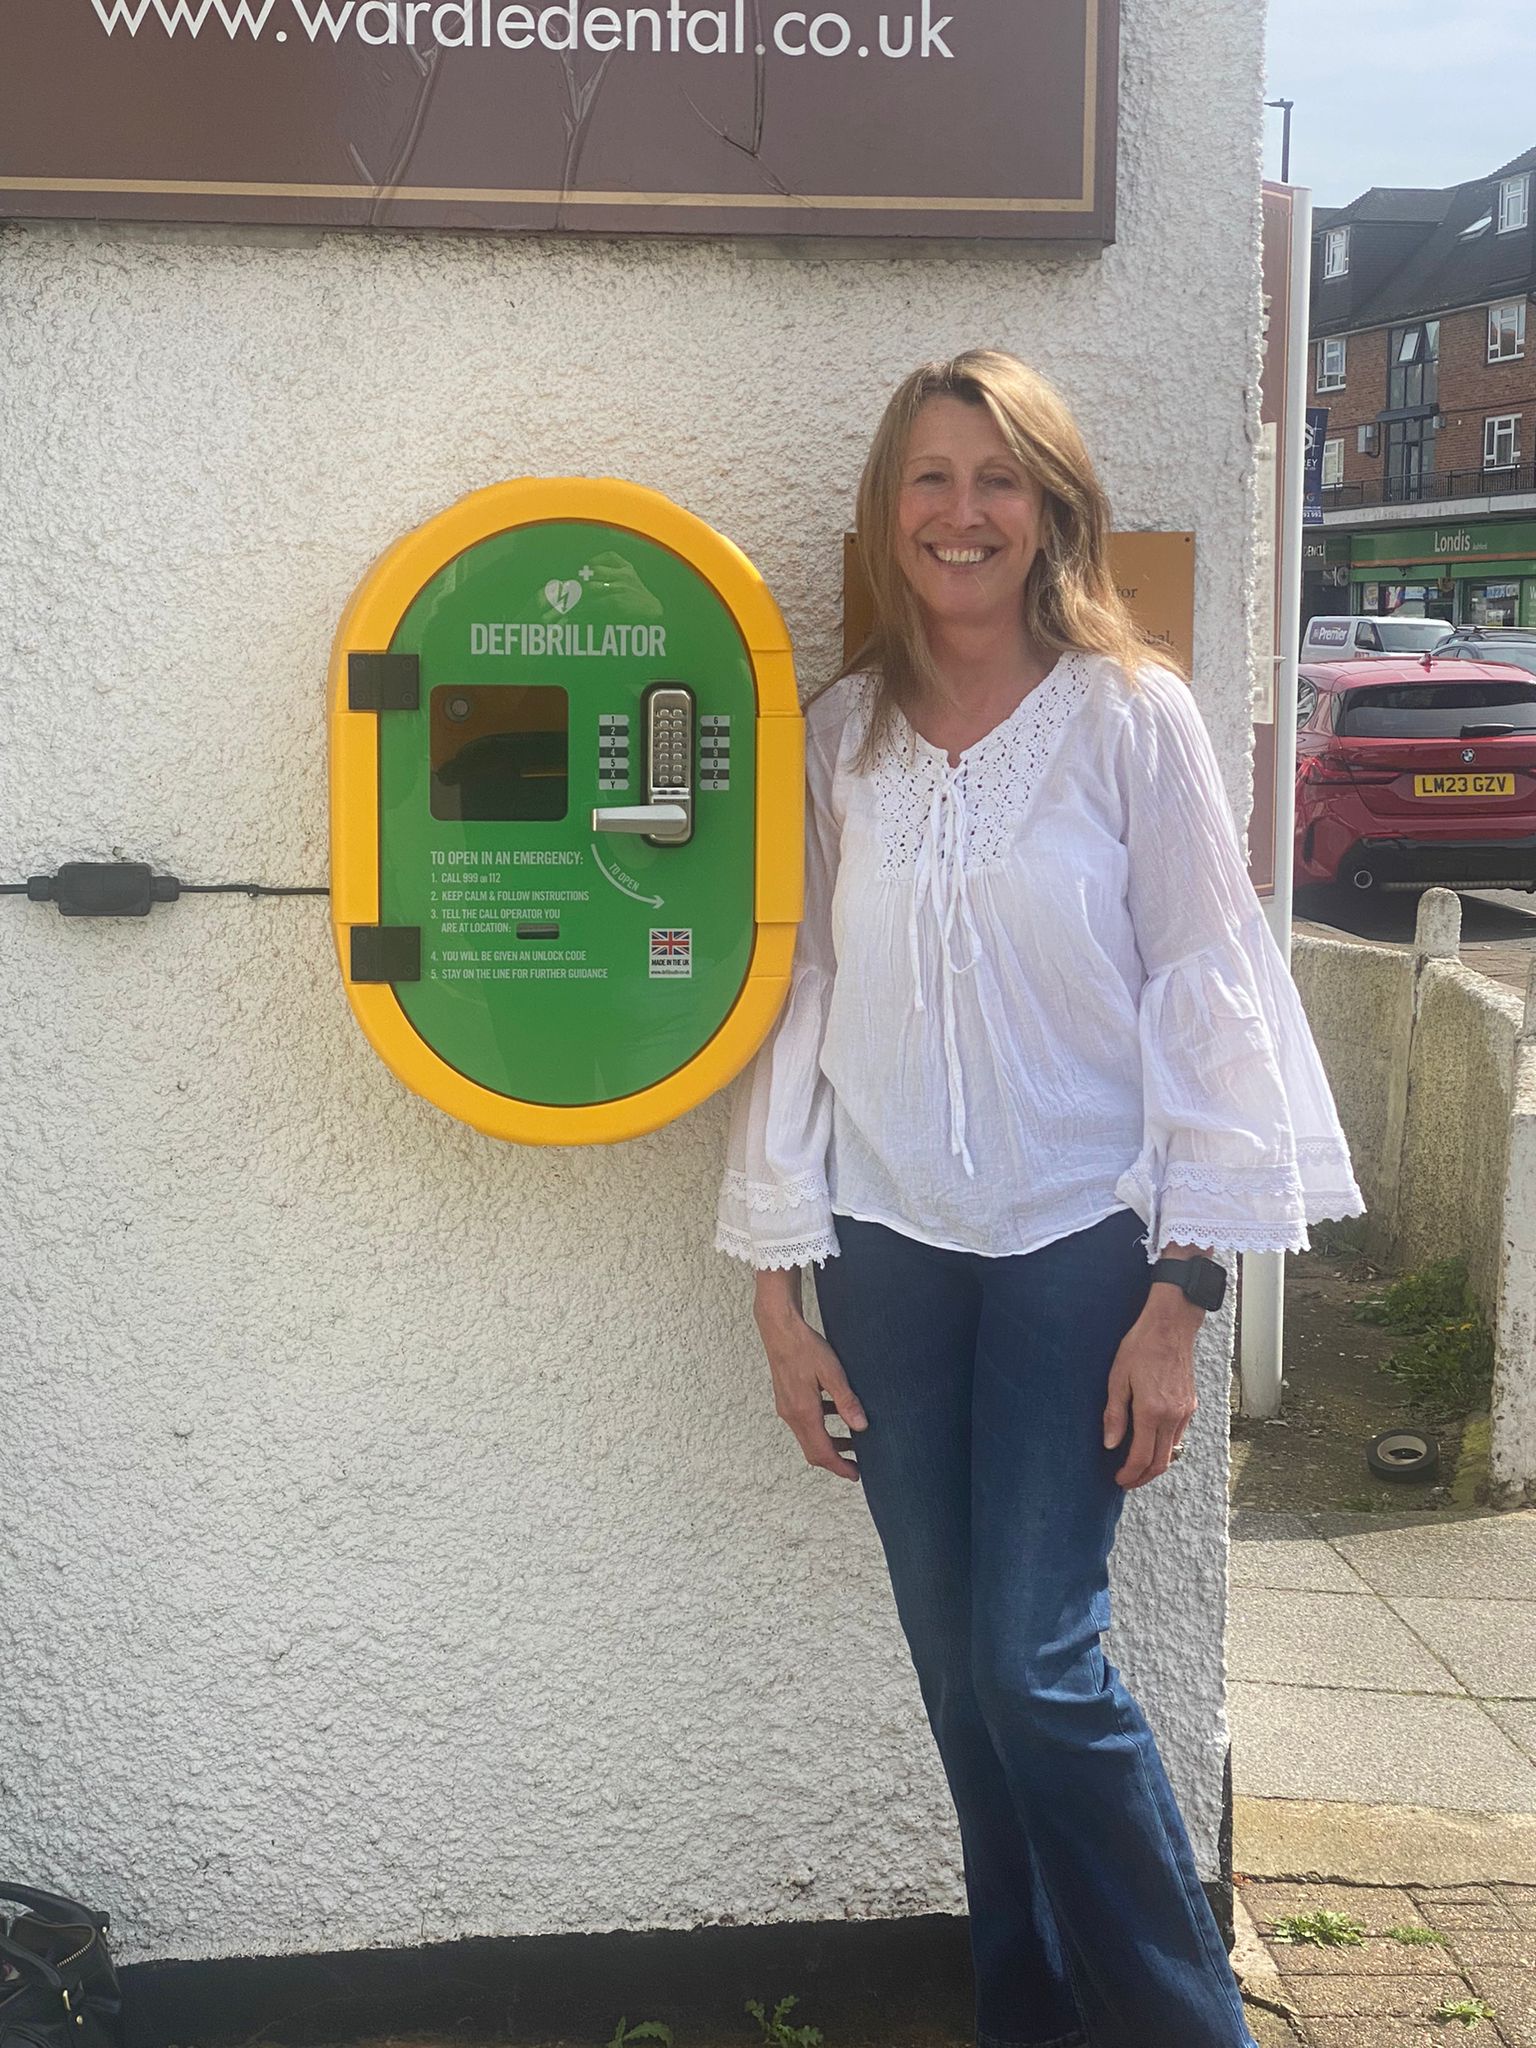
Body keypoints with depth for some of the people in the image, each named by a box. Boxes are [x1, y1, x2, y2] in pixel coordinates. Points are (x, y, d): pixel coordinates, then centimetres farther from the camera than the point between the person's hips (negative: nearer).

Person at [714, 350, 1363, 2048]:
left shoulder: (1130, 716, -3)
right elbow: (798, 1003, 6)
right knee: (959, 1672, 8)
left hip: (1078, 1240, -3)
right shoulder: (840, 733, 6)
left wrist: (1180, 1294, -10)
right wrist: (780, 1287, 4)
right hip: (887, 1250, 3)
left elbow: (1203, 1002, -5)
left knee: (1037, 1660, -6)